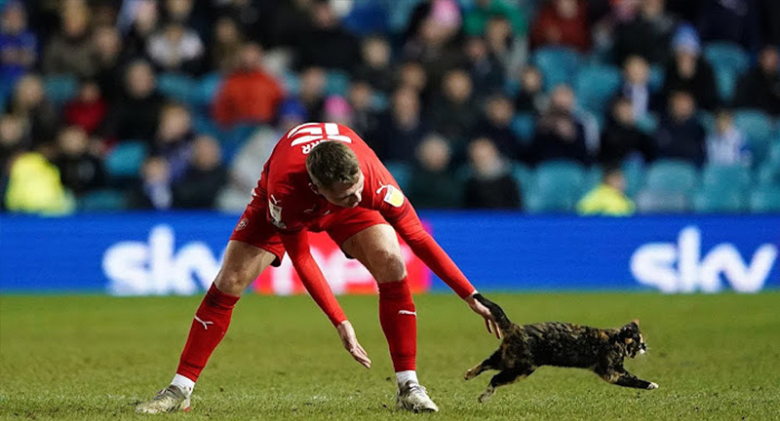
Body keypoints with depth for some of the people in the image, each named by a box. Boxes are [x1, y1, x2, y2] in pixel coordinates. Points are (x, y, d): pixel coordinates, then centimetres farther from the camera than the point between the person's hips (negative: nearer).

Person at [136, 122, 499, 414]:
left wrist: (472, 298, -29)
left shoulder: (375, 180, -41)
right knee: (228, 283, -12)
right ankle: (180, 389, -2)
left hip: (345, 215, 1)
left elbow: (418, 239, -29)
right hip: (286, 208, -1)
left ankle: (408, 386, -15)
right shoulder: (284, 189, -43)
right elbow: (300, 259, -27)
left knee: (392, 267, -22)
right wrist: (340, 322, -30)